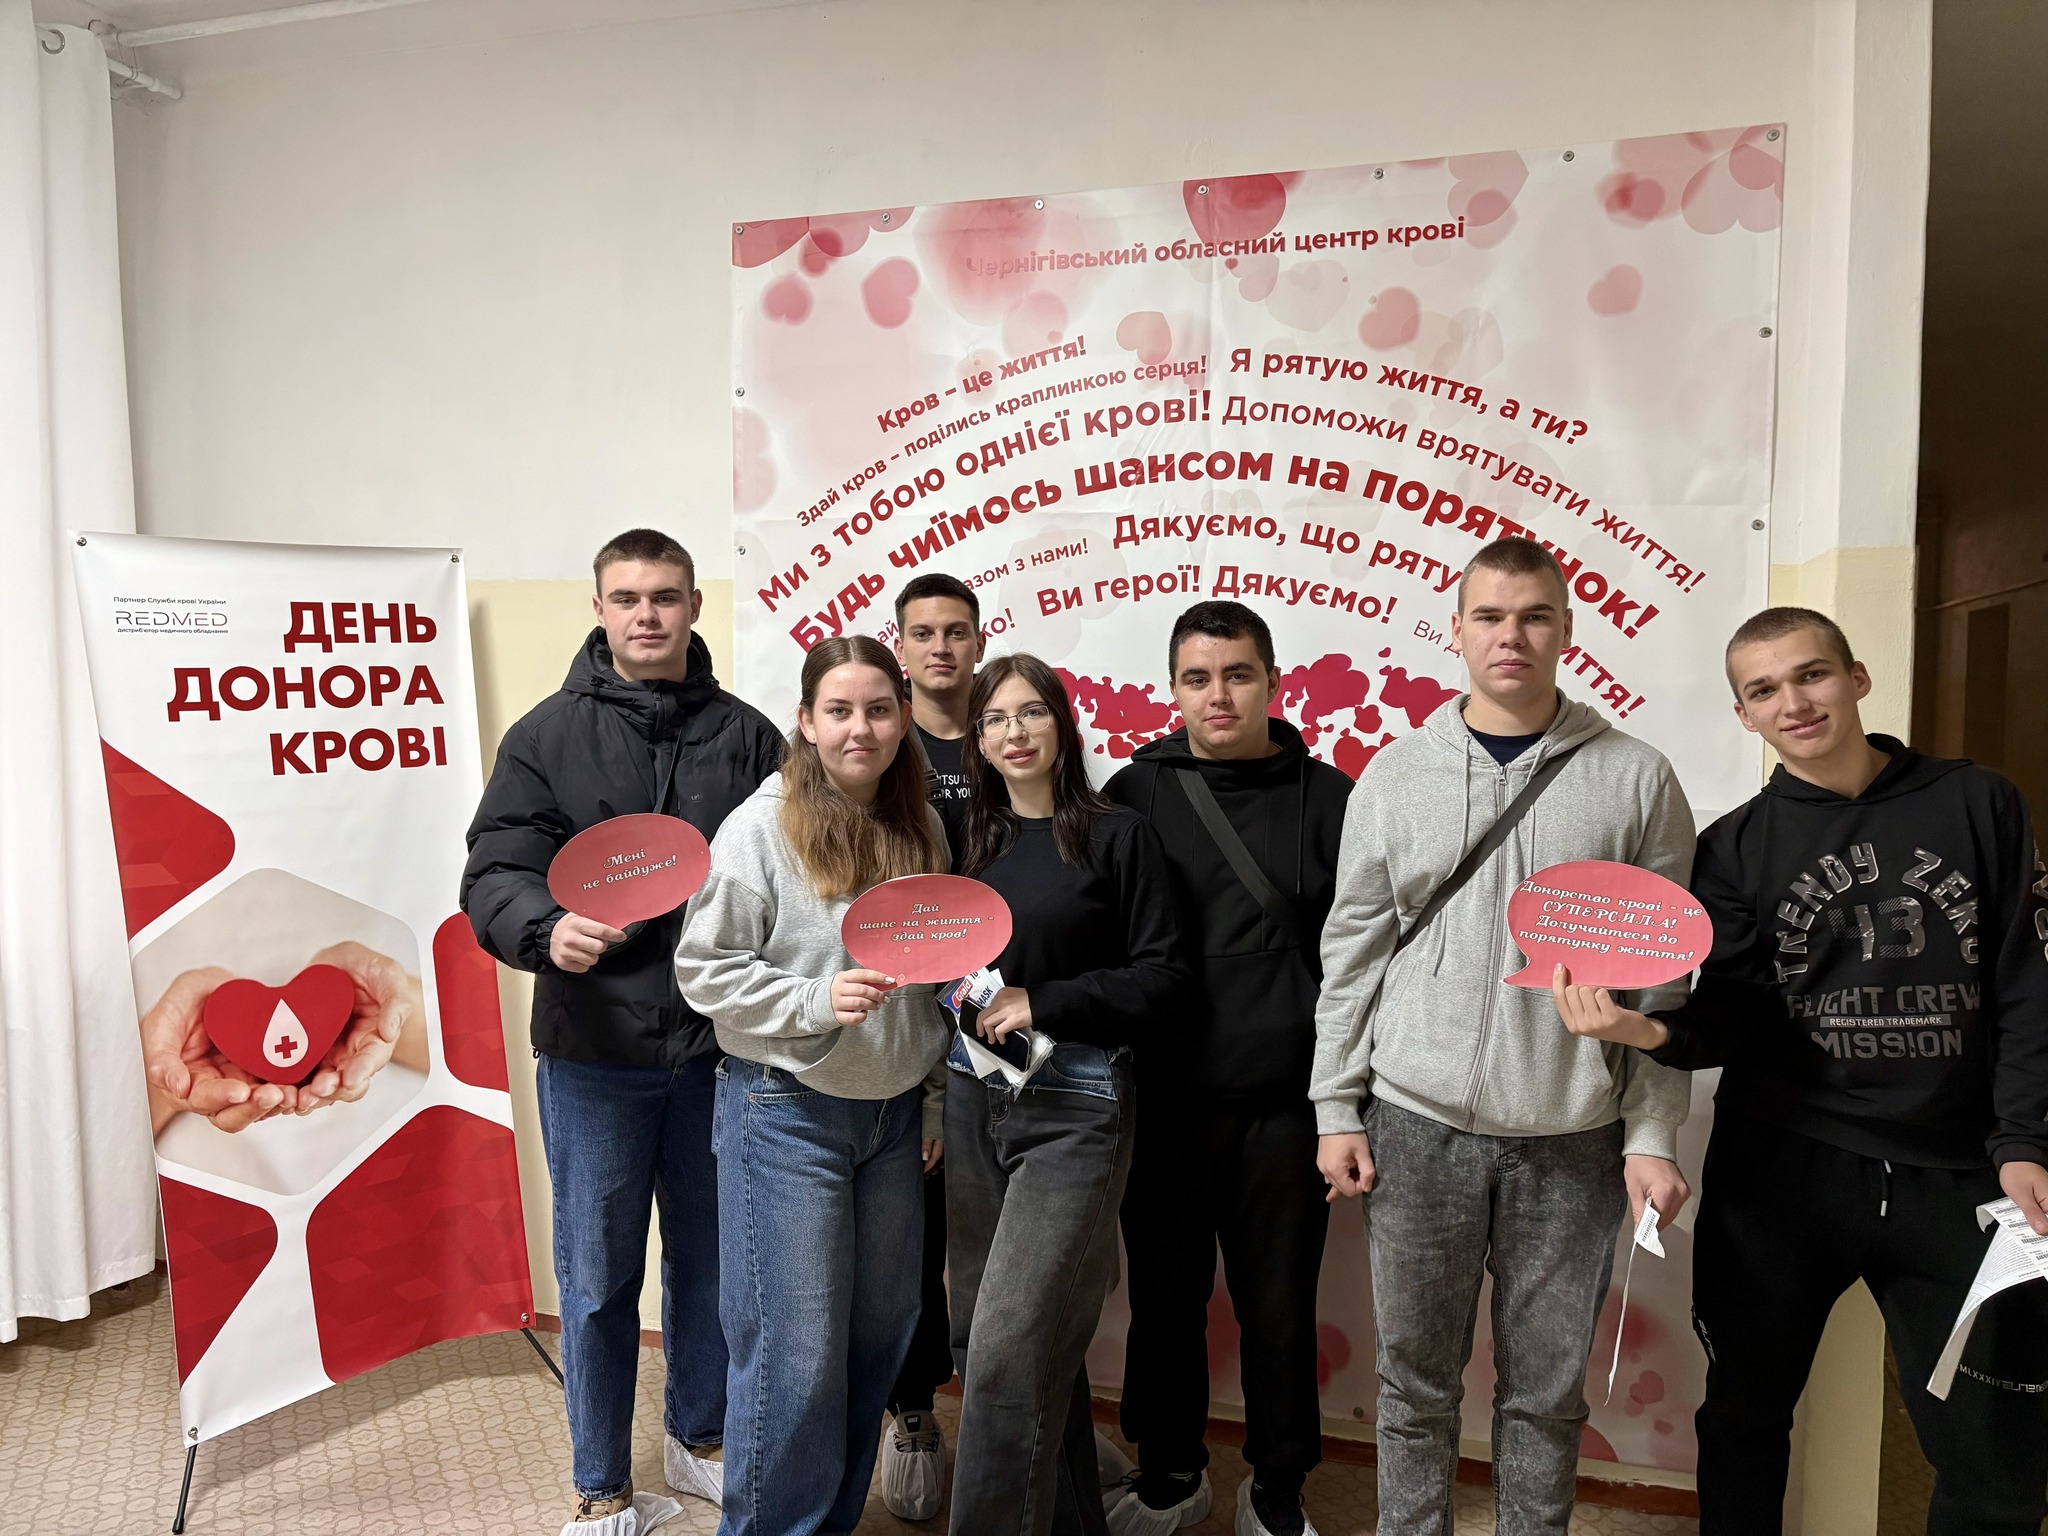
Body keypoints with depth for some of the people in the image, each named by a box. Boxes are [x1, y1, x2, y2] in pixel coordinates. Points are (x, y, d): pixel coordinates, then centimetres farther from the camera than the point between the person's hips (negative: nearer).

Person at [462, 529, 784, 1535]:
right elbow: (495, 873, -6)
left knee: (709, 1257, 17)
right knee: (599, 1275, 10)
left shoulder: (749, 737, 4)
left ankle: (700, 1441, 40)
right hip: (594, 1051, -1)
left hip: (722, 1046, 2)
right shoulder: (549, 735, 0)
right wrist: (546, 927, -27)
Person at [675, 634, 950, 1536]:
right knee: (796, 1351, 0)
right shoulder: (761, 828, -11)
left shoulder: (921, 829, 5)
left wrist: (935, 1095, 13)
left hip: (894, 1115, 6)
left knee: (878, 1335, 15)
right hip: (788, 1113, -5)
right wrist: (816, 1000, -21)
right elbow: (706, 970, -9)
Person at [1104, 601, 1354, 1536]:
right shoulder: (1135, 794, 2)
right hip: (1163, 1103, 1)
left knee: (1279, 1308, 12)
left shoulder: (1328, 800, 1)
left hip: (1285, 1108, 0)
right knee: (1165, 1298, 14)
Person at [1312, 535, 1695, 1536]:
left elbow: (1662, 977, 1)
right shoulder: (1396, 776, 3)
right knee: (1415, 1377, 12)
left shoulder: (1636, 781, 0)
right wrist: (1337, 1109, 1)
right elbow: (1352, 954, 4)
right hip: (1418, 1123, 1)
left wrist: (1652, 1136, -3)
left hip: (1575, 1137, 0)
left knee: (1547, 1391, 13)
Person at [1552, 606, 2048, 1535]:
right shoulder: (1734, 849, 2)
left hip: (1957, 1177, 0)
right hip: (1780, 1172, 0)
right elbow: (1735, 1016, -6)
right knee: (1744, 1416, 12)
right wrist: (1654, 1032, -27)